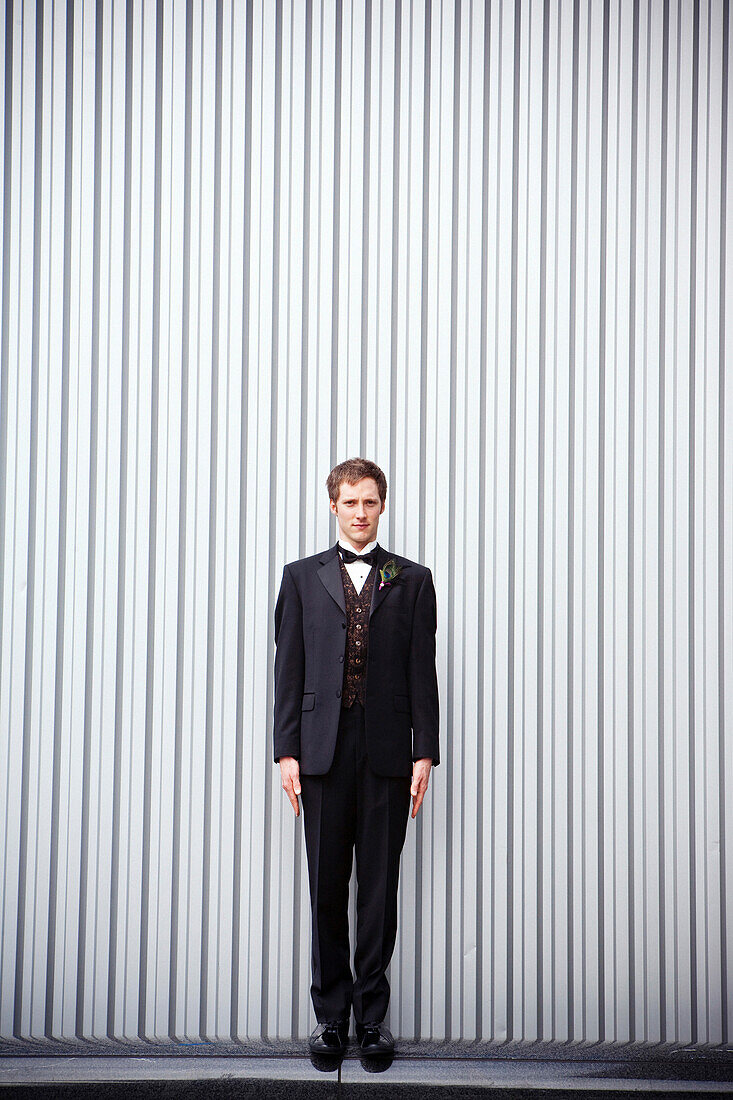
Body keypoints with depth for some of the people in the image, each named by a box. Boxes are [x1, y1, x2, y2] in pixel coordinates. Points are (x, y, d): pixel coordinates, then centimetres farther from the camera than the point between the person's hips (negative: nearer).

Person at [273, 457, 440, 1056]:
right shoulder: (303, 577, 11)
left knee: (380, 887, 2)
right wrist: (288, 751, -1)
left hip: (387, 752, 0)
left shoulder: (412, 580, 10)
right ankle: (331, 1015, 13)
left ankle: (372, 1014, 12)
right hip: (323, 751, 0)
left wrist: (425, 753, -2)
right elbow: (289, 670, 6)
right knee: (327, 887, 4)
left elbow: (422, 672, 5)